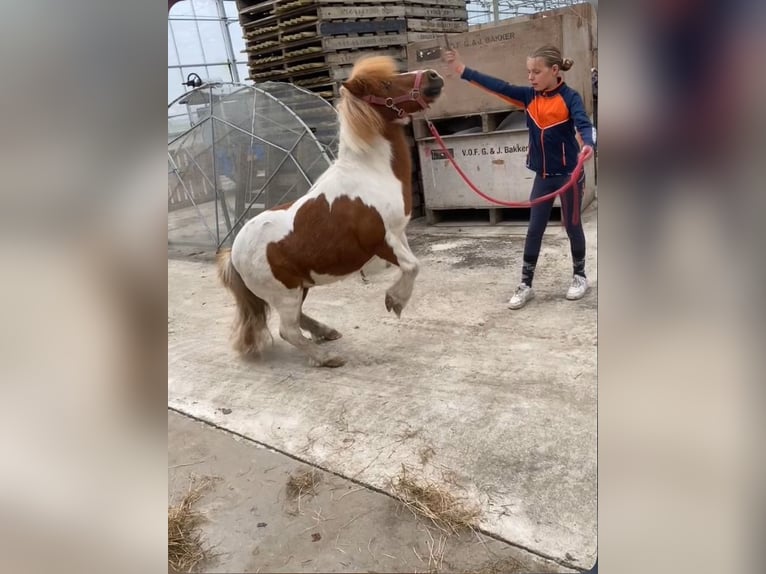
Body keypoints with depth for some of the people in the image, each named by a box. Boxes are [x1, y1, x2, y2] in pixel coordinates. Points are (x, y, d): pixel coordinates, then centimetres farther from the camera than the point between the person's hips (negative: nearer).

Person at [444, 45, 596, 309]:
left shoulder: (569, 97, -12)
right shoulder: (529, 97, 1)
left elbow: (584, 124, -27)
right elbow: (499, 87, -4)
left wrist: (588, 145, -50)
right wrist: (463, 70, -11)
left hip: (569, 174, -4)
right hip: (542, 176, 5)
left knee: (572, 226, 10)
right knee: (534, 230, 6)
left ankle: (579, 276, 29)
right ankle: (526, 285, 13)